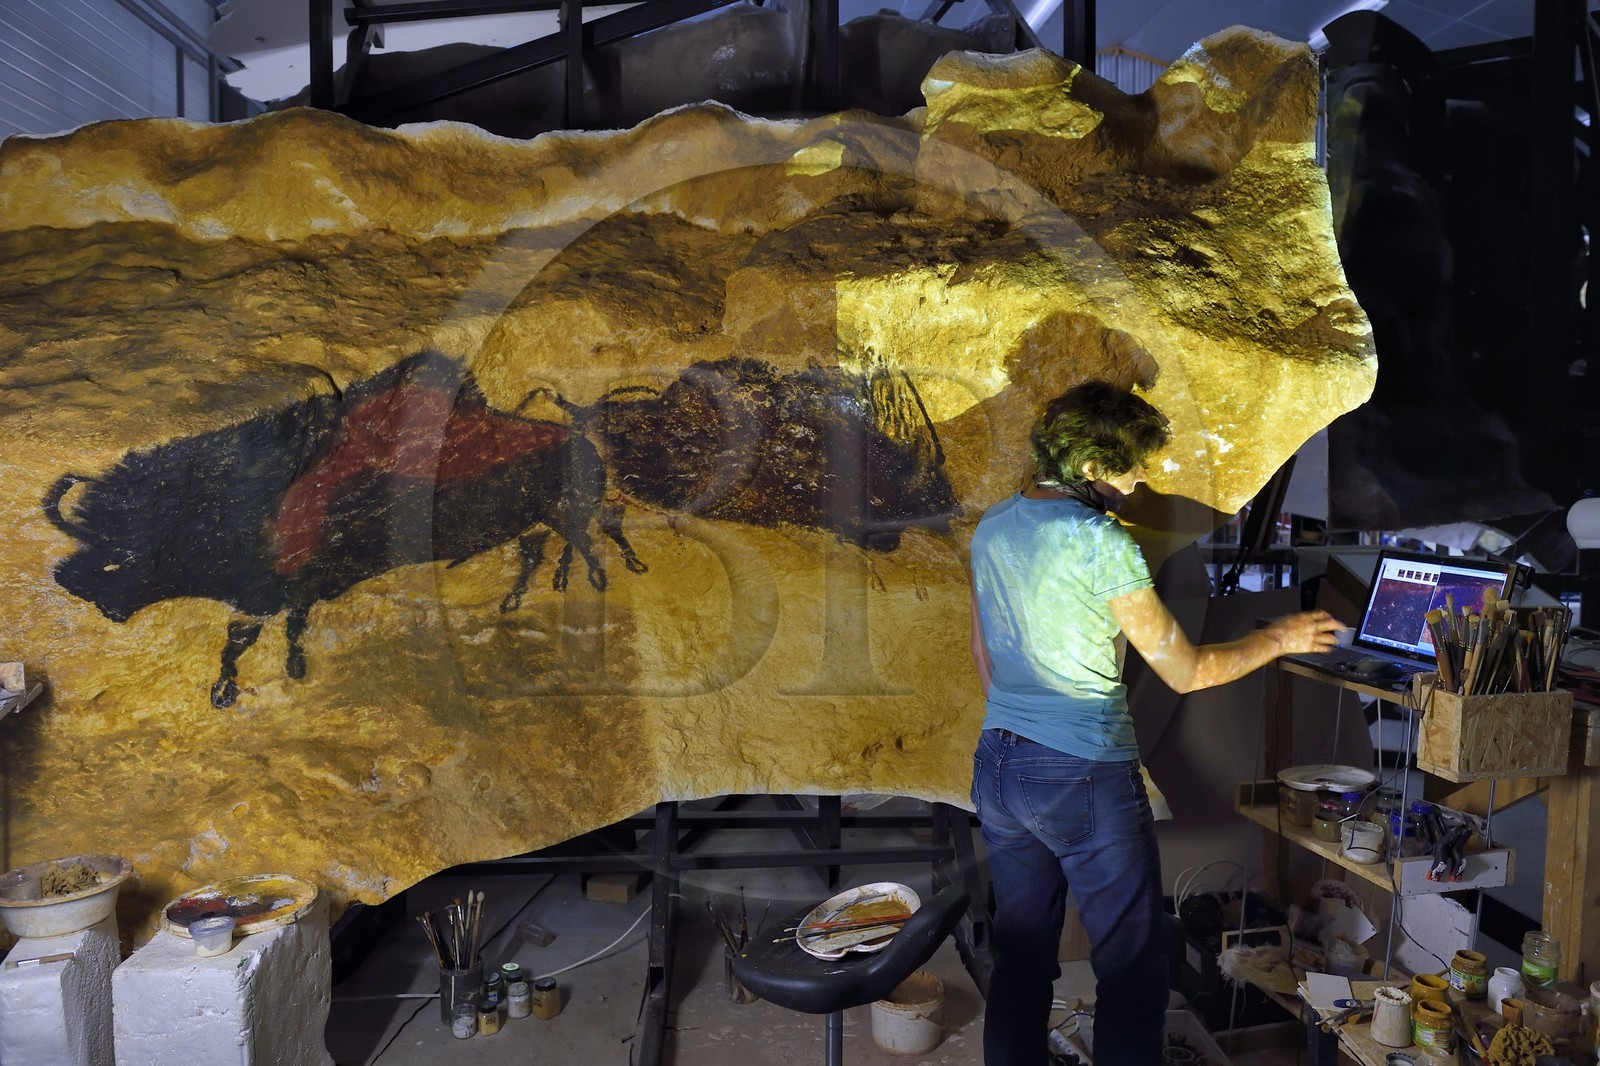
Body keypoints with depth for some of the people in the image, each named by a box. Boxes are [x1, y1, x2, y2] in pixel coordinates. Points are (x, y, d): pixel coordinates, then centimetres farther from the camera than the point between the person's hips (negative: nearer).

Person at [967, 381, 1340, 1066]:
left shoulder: (991, 528, 5)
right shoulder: (1102, 542, -16)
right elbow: (1185, 672, -10)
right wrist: (1279, 638, 5)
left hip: (998, 764, 7)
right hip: (1086, 778, -7)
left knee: (1020, 959, 17)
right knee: (1132, 968, 9)